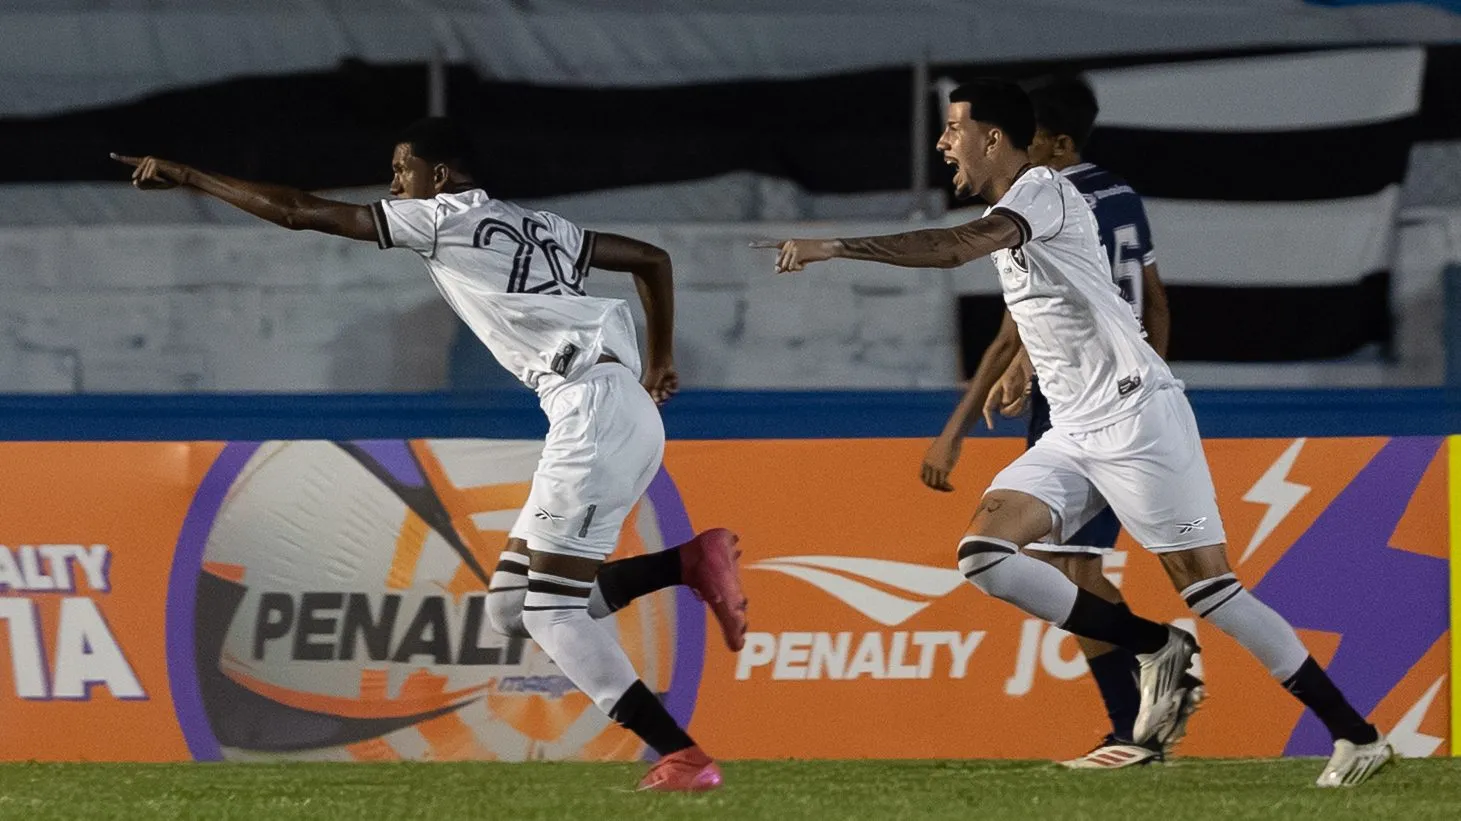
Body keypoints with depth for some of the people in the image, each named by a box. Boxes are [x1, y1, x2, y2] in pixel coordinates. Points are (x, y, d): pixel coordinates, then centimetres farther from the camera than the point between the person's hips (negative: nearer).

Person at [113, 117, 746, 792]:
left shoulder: (444, 218, 2)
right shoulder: (540, 227, 25)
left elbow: (298, 212, 3)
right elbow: (652, 259, 31)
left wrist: (185, 177, 10)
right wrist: (660, 360, 36)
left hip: (597, 410, -9)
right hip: (623, 413, 9)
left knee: (550, 613, -8)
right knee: (511, 606, 8)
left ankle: (683, 759, -12)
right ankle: (693, 564, 2)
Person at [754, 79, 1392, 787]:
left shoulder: (1043, 191, -13)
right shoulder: (1003, 222, 16)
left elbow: (954, 247, -30)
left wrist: (833, 246, -31)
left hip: (1136, 414, -9)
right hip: (1072, 436, 9)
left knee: (1206, 586, -11)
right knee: (983, 555, -9)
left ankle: (1356, 735, -4)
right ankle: (1156, 649, -2)